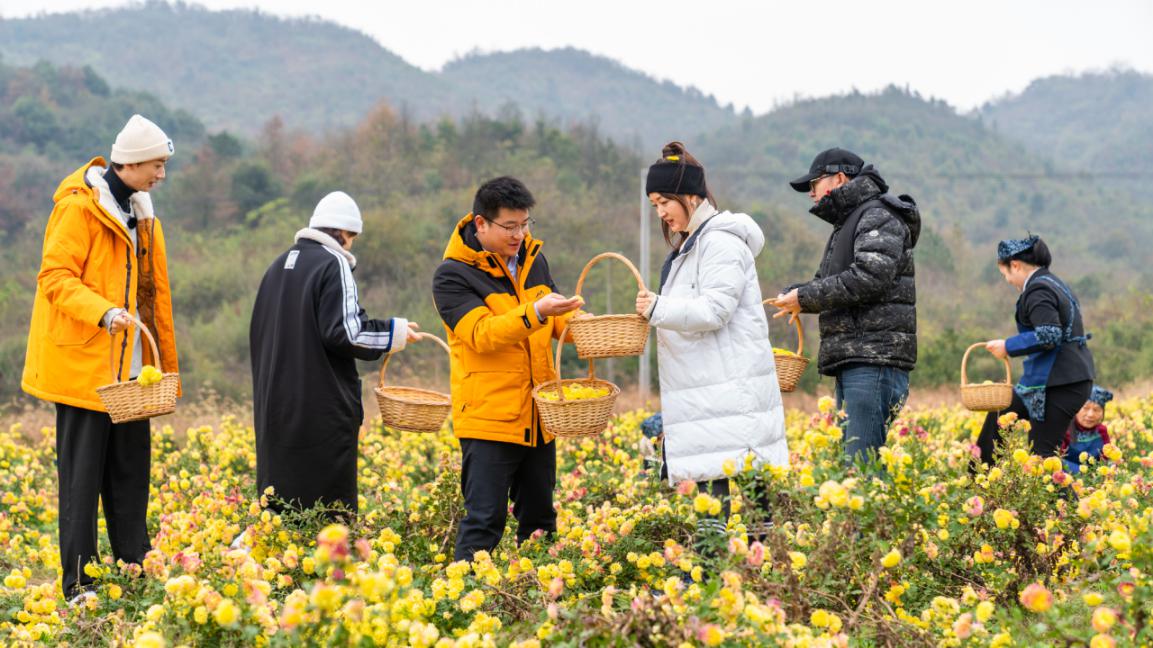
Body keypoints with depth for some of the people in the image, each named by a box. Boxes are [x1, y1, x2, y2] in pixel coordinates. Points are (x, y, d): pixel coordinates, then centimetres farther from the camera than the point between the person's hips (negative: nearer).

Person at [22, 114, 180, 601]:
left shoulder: (140, 212, 16)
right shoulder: (79, 207, -11)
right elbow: (55, 276, -16)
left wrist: (165, 365, 19)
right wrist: (102, 311, -32)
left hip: (130, 368, 8)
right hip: (83, 364, -8)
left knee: (130, 472, 10)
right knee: (82, 474, -3)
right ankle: (79, 584, 2)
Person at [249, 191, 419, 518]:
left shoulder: (278, 266, 15)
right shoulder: (333, 264, -9)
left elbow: (258, 333, 22)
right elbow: (344, 332, -19)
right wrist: (394, 332, -6)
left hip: (276, 408, 8)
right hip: (322, 412, -7)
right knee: (330, 505, -3)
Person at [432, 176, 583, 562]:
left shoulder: (533, 258, 11)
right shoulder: (453, 275, -10)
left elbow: (554, 320, 20)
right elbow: (481, 334, -22)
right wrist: (534, 312, -35)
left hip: (536, 417, 7)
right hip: (488, 417, -7)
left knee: (539, 516, 14)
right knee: (485, 519, -7)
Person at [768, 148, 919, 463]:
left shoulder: (878, 217, -5)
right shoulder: (848, 223, 27)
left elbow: (871, 277, -20)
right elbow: (831, 284, 25)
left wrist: (806, 297, -14)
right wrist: (795, 294, 3)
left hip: (875, 358, -10)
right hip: (851, 359, 10)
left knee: (863, 462, -16)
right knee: (848, 458, 8)